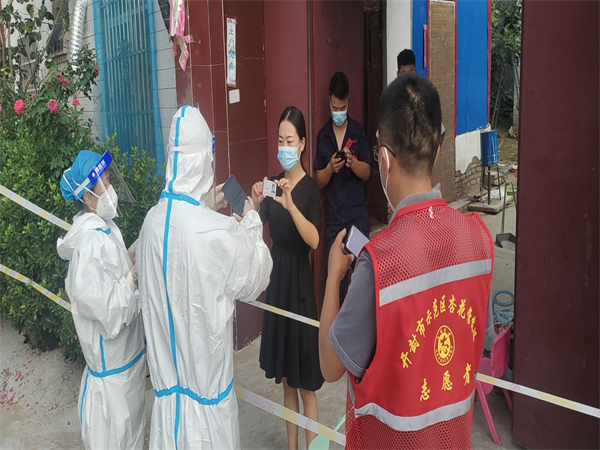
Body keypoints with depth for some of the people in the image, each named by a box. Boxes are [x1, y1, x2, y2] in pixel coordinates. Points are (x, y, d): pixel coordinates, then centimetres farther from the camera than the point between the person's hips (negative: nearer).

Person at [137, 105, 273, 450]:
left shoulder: (153, 221, -7)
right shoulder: (217, 233, -26)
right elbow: (256, 277, -8)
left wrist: (207, 208, 15)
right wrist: (251, 221, 3)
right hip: (205, 377, -5)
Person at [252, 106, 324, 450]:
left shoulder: (310, 187, -11)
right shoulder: (274, 182, 7)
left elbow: (315, 241, -25)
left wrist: (290, 205, -38)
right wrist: (257, 205, -23)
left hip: (300, 282, -6)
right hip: (276, 278, 6)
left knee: (306, 384, 2)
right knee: (286, 379, 16)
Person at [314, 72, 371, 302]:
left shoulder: (358, 130, 3)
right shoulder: (323, 136, 6)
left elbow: (367, 172, 1)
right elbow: (319, 181, 5)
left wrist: (352, 162, -19)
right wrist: (330, 168, -16)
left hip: (358, 213, -1)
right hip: (334, 216, 2)